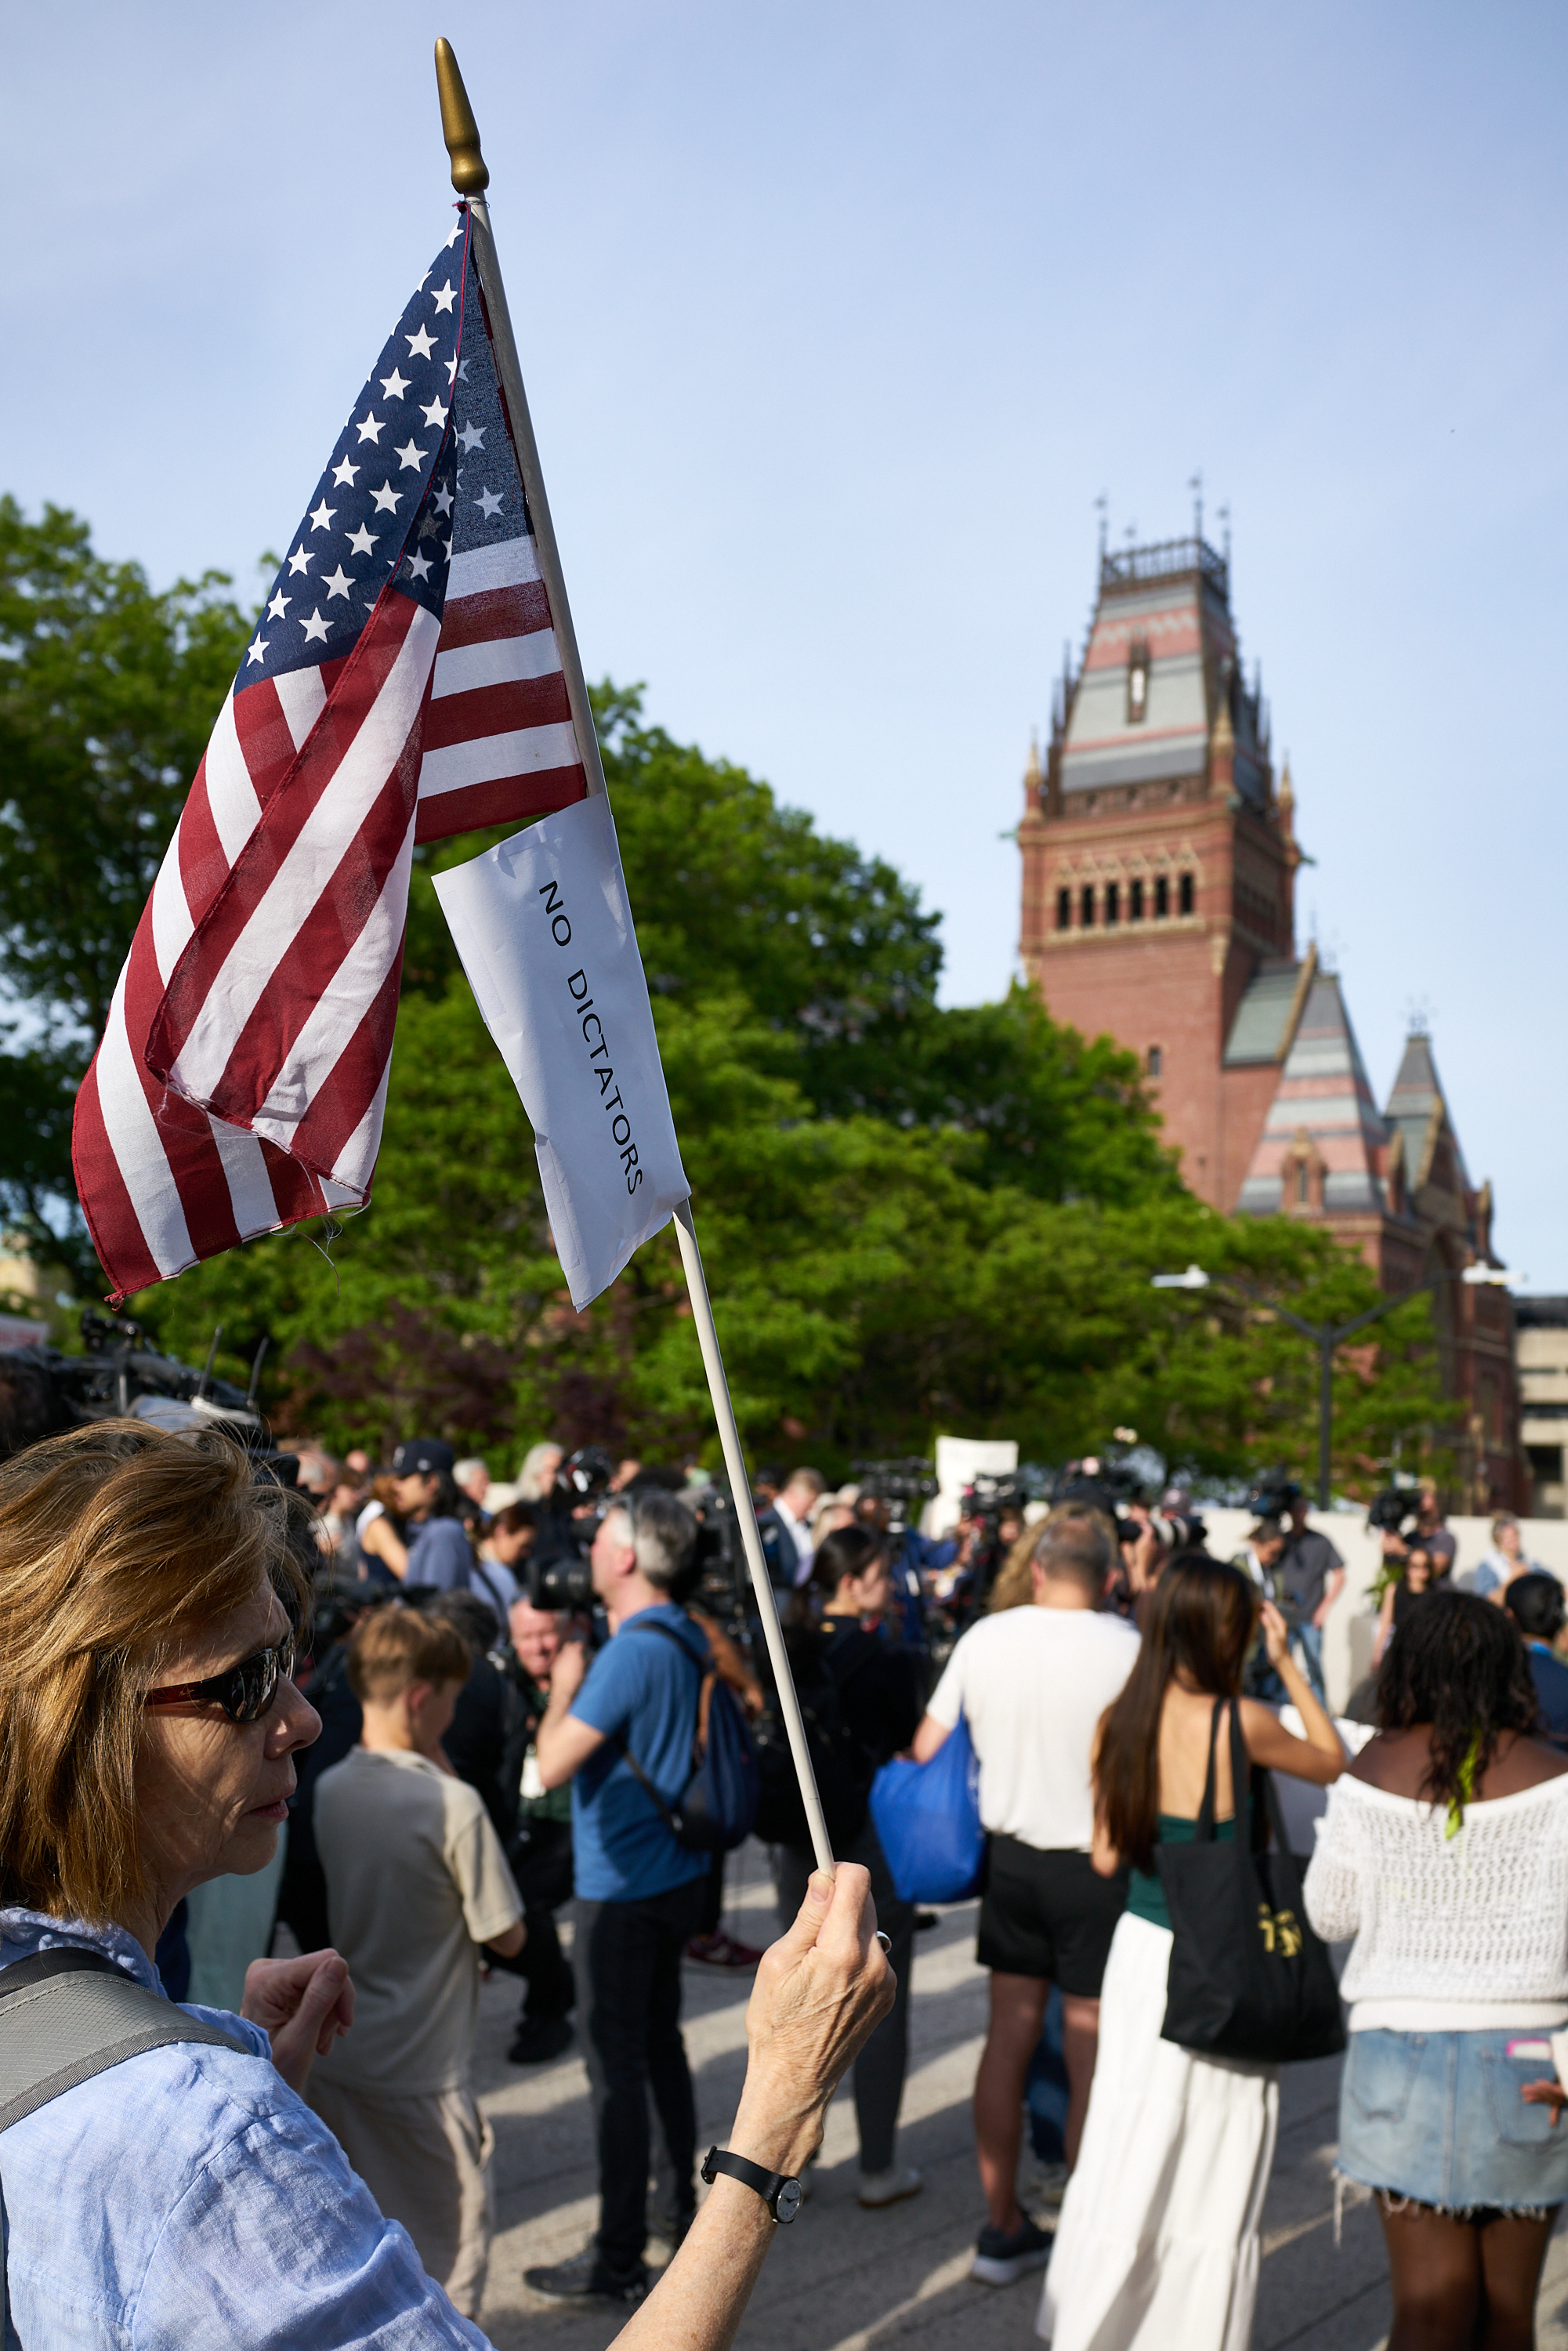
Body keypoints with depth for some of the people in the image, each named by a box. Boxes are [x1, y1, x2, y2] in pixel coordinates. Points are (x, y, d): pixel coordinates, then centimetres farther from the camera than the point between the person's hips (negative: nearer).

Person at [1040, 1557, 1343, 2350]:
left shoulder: (1120, 1721, -4)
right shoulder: (1240, 1722, -18)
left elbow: (1106, 1857, 3)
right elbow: (1332, 1762, 2)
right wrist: (1286, 1663, 2)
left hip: (1140, 1950, 5)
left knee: (1130, 2156, 17)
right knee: (1215, 2180, 12)